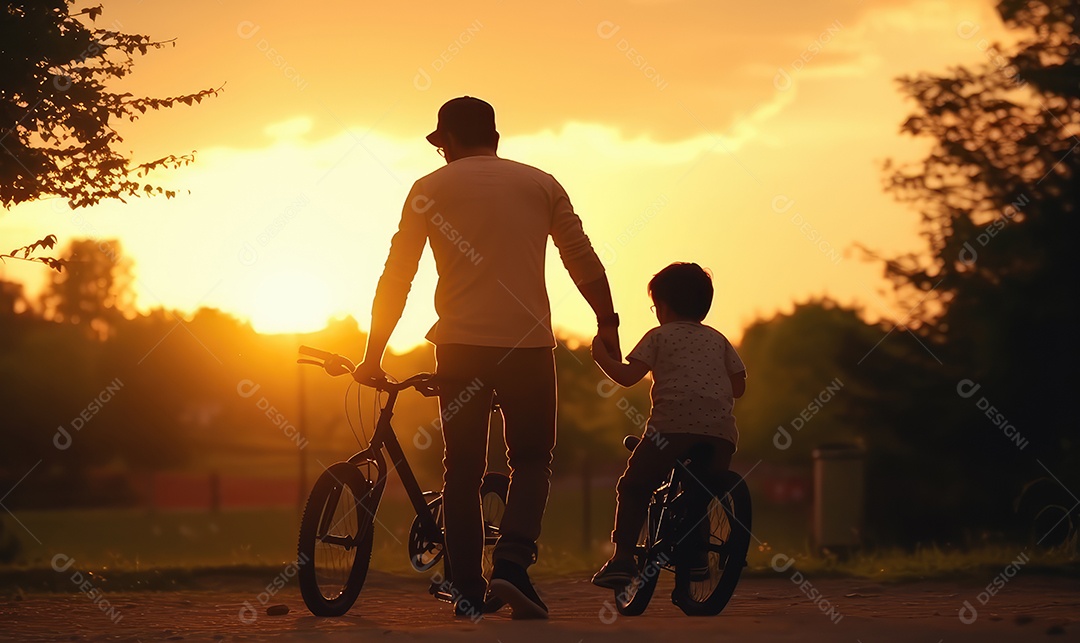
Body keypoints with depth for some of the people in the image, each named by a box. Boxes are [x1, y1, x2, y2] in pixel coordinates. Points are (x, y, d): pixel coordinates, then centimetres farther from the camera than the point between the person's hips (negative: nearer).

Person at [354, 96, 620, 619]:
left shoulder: (430, 189, 7)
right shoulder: (541, 184, 11)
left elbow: (395, 281, 5)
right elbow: (583, 261, 7)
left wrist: (373, 356, 10)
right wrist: (607, 324, 16)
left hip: (460, 345, 0)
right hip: (529, 342, 0)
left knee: (462, 470, 9)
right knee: (531, 460, 10)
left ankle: (468, 590, 7)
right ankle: (512, 564, -12)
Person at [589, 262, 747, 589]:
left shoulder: (660, 336, 12)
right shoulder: (718, 339, 25)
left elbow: (627, 376, 3)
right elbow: (739, 385, 22)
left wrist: (602, 356, 19)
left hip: (674, 423, -4)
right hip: (721, 429, 4)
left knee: (633, 488, 7)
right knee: (701, 495, 22)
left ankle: (623, 557, -4)